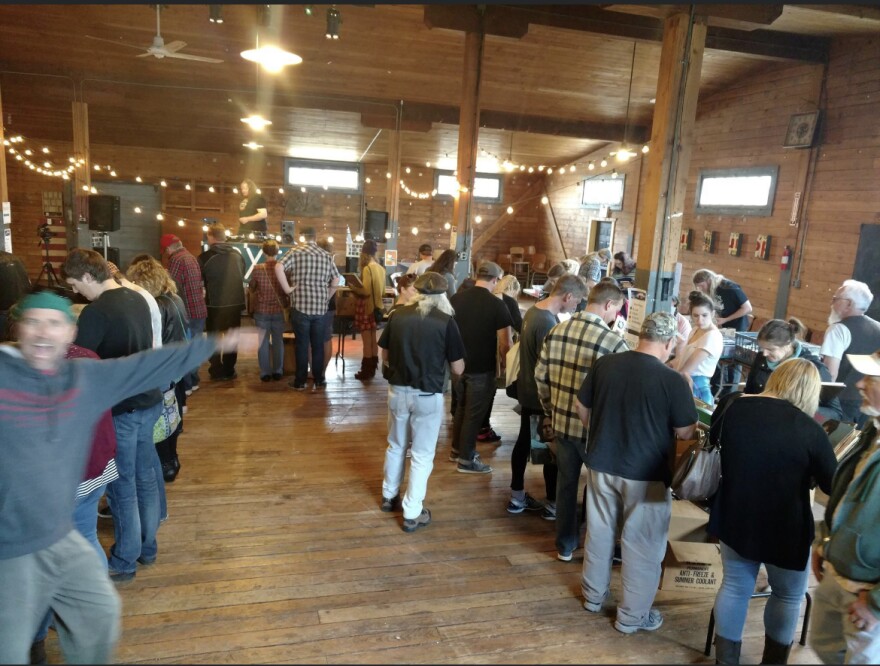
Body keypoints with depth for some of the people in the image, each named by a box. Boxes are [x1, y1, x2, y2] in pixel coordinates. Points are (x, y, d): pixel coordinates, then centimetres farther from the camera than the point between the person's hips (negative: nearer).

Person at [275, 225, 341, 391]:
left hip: (301, 306, -3)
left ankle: (300, 381, 12)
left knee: (302, 345, 4)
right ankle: (318, 380, 16)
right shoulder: (327, 255, 8)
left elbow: (279, 268, -17)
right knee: (318, 345, 10)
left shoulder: (295, 251, -2)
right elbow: (336, 281, 8)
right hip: (321, 307, 3)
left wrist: (287, 288, -9)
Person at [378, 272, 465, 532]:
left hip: (397, 391, 4)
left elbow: (385, 356, 7)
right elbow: (458, 369, -7)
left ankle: (389, 496, 40)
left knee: (396, 446, 23)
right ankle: (412, 514, 17)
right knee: (422, 455, 10)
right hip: (428, 396, -4)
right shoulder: (446, 321, -12)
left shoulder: (398, 315, -3)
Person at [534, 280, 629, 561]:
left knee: (566, 483, 18)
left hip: (562, 423, 5)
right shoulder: (612, 341, -19)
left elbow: (540, 376, 5)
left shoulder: (556, 331, -2)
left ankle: (565, 545, 31)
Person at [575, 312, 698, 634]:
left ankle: (593, 595, 38)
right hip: (647, 475, -4)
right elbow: (685, 433, -8)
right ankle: (632, 616, 26)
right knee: (641, 544, 12)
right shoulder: (673, 381, -18)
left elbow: (581, 407, 5)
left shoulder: (604, 364, -6)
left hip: (601, 464, 4)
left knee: (599, 531, 20)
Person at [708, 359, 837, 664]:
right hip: (784, 527, -4)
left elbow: (713, 440, 12)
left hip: (734, 518, 4)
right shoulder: (809, 429, -21)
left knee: (734, 586, 21)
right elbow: (834, 485, -8)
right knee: (788, 595, 21)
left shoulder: (731, 405, -8)